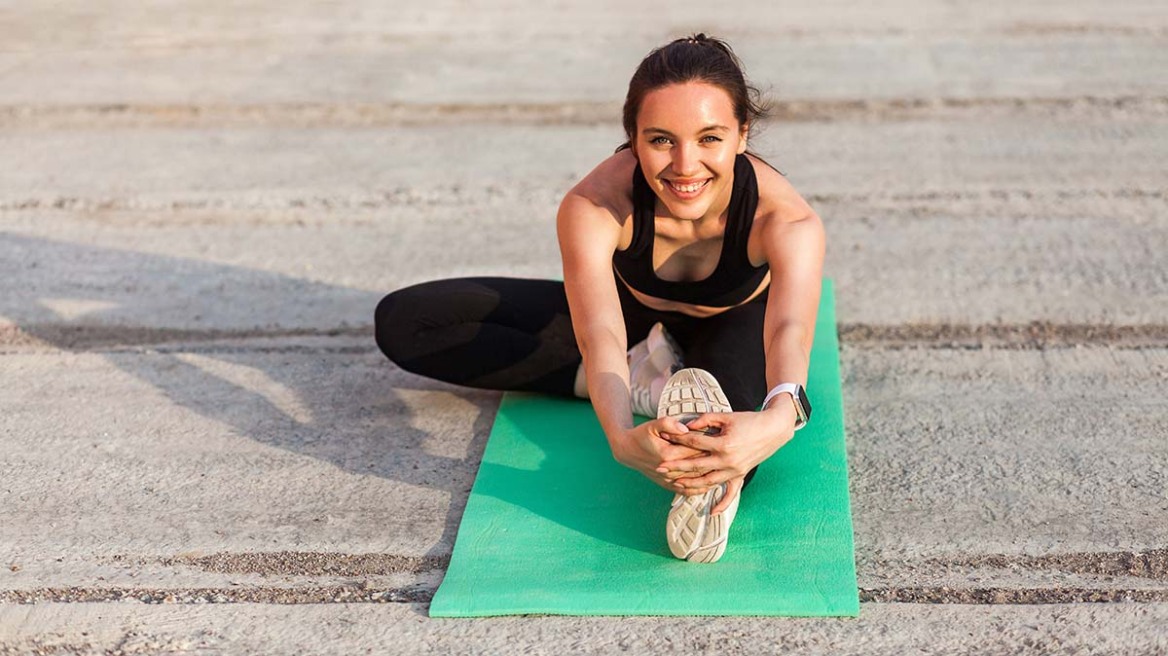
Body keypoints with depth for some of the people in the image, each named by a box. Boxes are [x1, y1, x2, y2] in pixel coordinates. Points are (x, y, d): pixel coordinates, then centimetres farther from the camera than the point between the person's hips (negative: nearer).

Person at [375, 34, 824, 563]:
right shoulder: (592, 206, -36)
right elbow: (599, 332, -50)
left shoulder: (786, 217, -36)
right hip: (634, 315, 2)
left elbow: (790, 327, -56)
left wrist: (778, 418, -79)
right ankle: (640, 376, -19)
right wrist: (621, 436, -72)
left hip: (737, 321, -2)